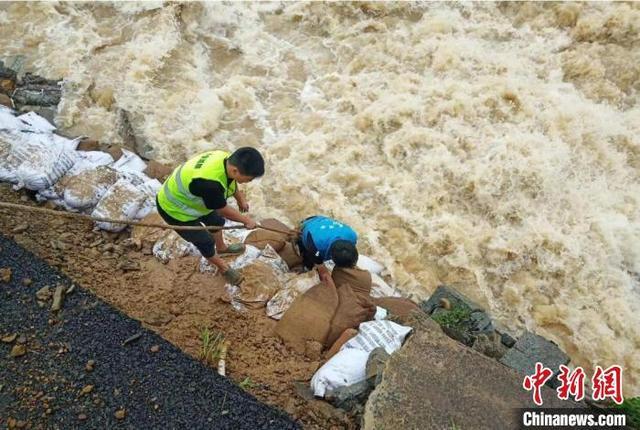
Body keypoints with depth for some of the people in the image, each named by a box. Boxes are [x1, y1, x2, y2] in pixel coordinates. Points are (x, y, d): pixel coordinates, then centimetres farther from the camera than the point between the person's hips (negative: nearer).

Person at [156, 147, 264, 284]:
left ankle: (221, 248, 57)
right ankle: (223, 267, 38)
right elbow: (223, 210, -26)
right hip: (175, 209, -8)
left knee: (216, 221, 27)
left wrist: (241, 199, 15)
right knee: (205, 242, 10)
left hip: (187, 196, 8)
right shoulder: (210, 183, -45)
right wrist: (246, 220, -11)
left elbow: (231, 182, 5)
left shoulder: (227, 159, -21)